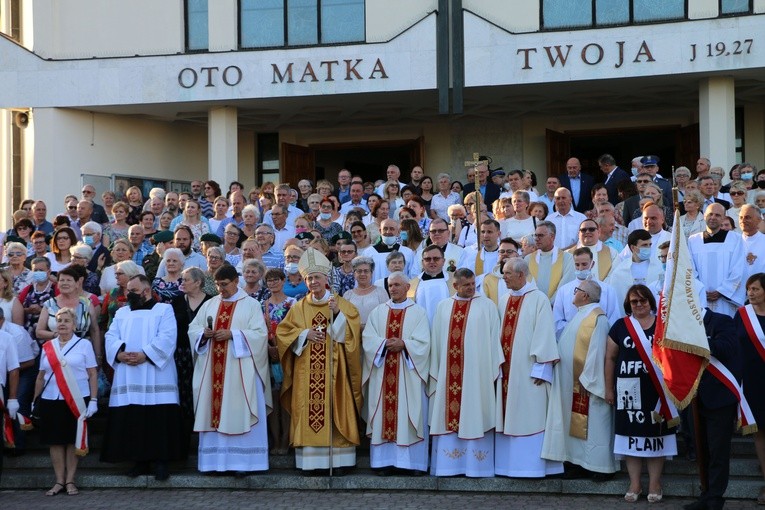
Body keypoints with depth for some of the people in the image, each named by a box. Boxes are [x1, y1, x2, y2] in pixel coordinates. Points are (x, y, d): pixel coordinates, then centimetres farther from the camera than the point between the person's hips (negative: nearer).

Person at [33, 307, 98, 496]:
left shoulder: (84, 344, 2)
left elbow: (93, 374, 0)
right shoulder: (47, 347, 10)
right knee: (55, 441, 3)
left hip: (77, 400, -3)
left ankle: (70, 481, 9)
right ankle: (59, 481, 10)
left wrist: (93, 400, -7)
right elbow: (41, 377, 16)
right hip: (51, 401, 3)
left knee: (74, 440, 1)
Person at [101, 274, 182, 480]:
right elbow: (110, 337, 9)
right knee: (131, 420, 0)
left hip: (155, 376, -4)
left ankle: (161, 461, -5)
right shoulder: (122, 313, 21)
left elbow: (167, 338, -7)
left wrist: (145, 355, -18)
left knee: (159, 419, -8)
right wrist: (120, 353, -12)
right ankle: (140, 461, 7)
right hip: (128, 377, 4)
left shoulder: (164, 310, 7)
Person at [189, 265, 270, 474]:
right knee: (213, 411, 2)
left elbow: (260, 334, -7)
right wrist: (204, 333, -10)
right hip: (212, 369, 4)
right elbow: (193, 328, 12)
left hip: (239, 370, -4)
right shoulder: (210, 304, 14)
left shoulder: (251, 304, 2)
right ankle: (215, 459, 5)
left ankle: (242, 461, -4)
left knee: (238, 414, -6)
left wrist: (232, 335, -16)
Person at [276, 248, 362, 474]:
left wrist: (337, 314, -20)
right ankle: (311, 460, 0)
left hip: (333, 369, -2)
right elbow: (283, 332, 7)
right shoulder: (299, 307, 12)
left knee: (334, 413, -5)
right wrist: (304, 334, -8)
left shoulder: (342, 304, 6)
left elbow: (352, 331, -5)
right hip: (306, 371, 2)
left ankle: (338, 460, -3)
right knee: (309, 413, -2)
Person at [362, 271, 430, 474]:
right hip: (382, 374, 3)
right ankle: (385, 459, 3)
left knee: (408, 416, -4)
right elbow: (367, 339, 1)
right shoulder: (377, 312, 12)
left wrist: (403, 344, -16)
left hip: (408, 375, -2)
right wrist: (385, 343, -14)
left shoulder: (418, 313, 5)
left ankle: (409, 461, -2)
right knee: (383, 415, 0)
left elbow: (423, 343, -4)